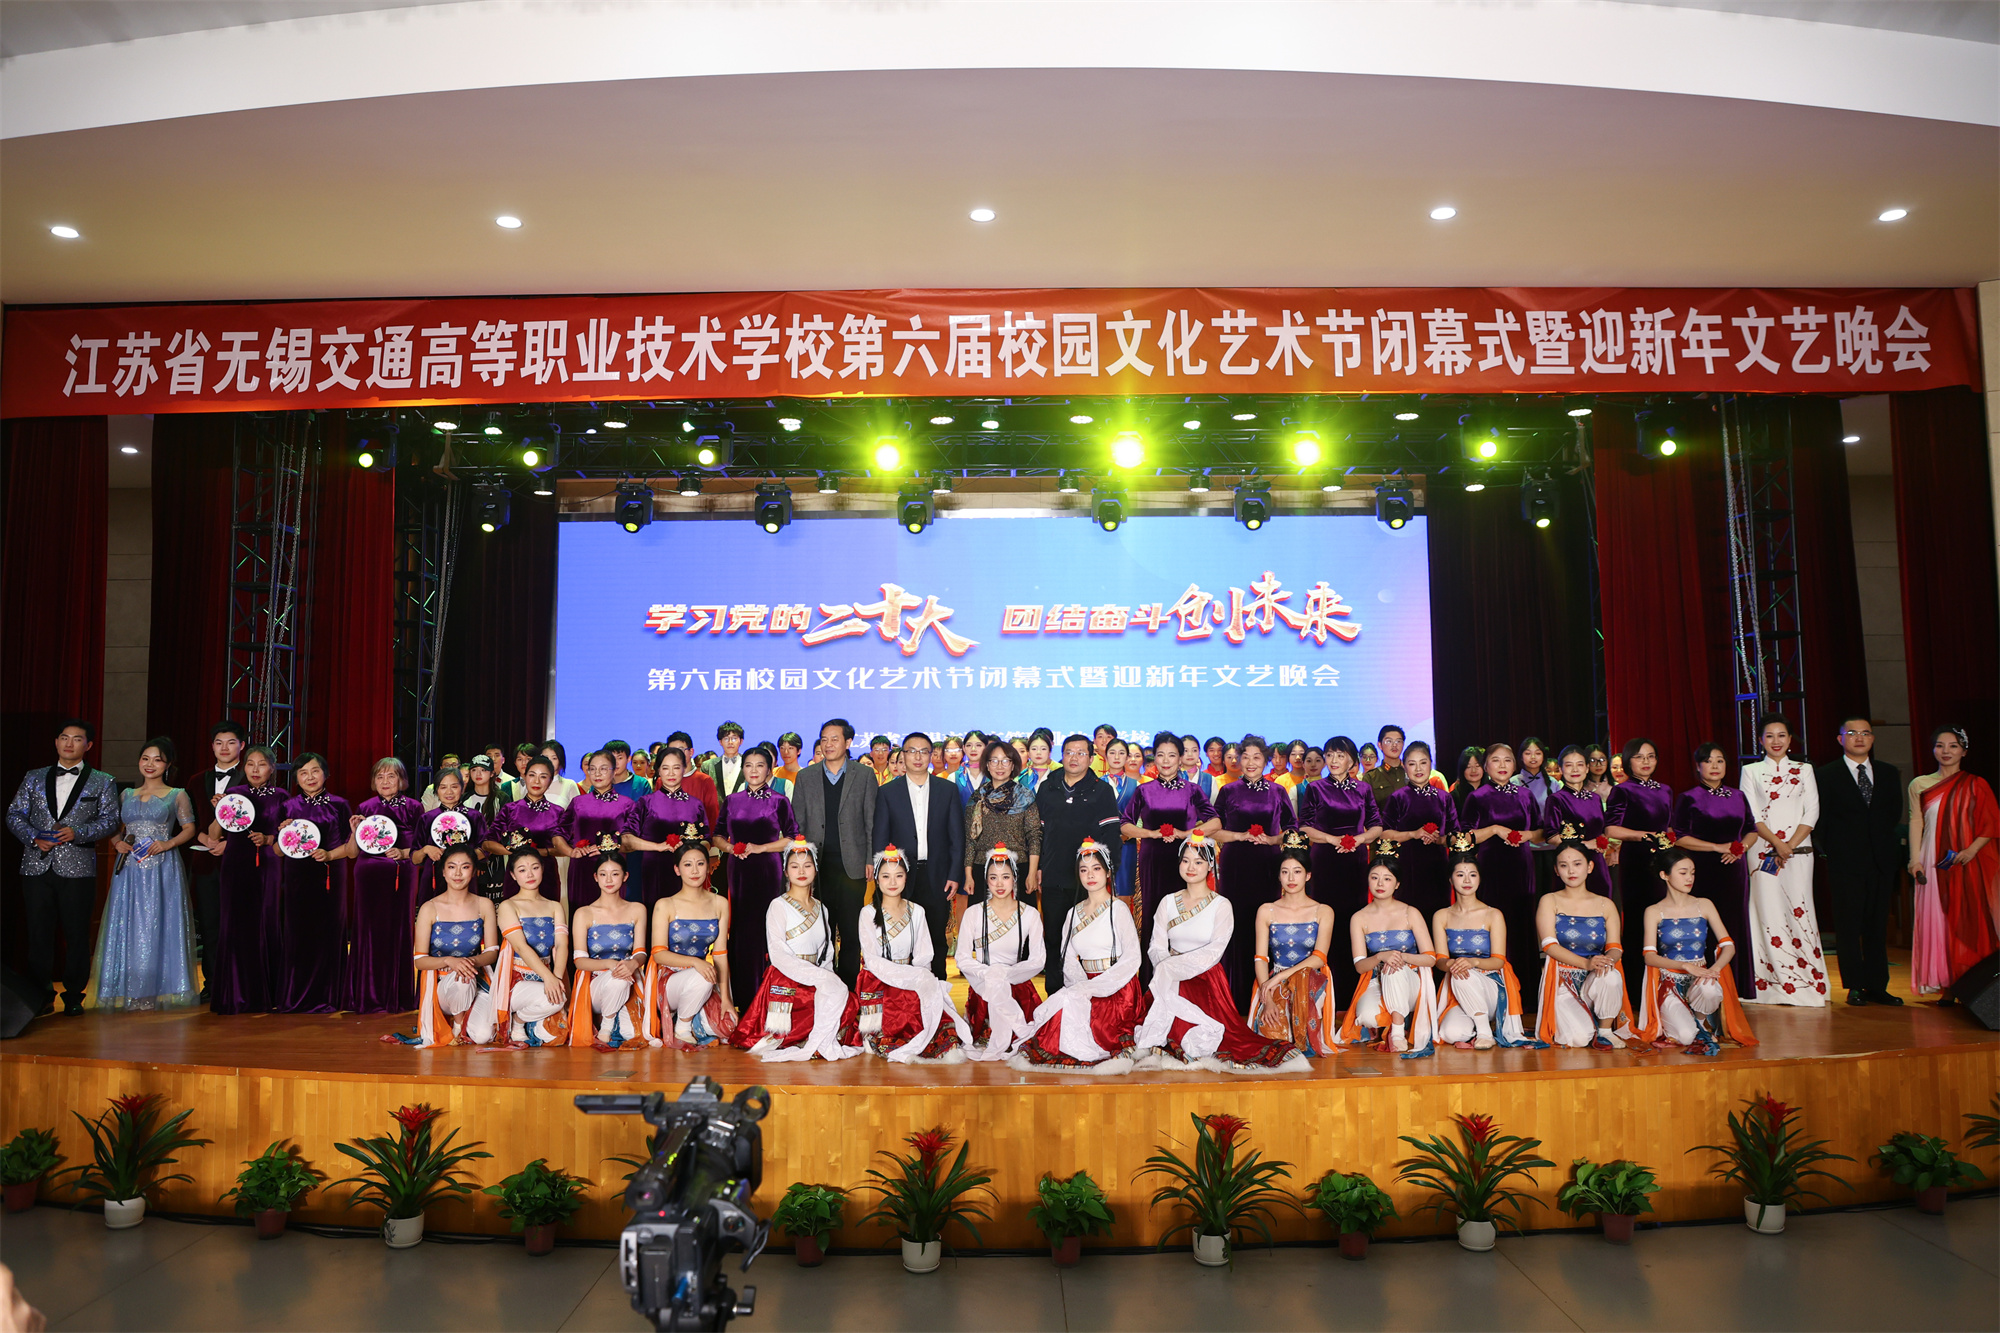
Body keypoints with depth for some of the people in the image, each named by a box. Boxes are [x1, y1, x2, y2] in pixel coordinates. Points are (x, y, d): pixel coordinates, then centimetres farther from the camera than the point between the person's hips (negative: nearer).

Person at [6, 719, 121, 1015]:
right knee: (38, 932, 4)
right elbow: (15, 815, 11)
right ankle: (40, 994, 14)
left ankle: (74, 996, 10)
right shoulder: (34, 778, 15)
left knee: (77, 934, 0)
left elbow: (109, 819, 1)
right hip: (37, 866, 2)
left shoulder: (102, 782, 9)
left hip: (77, 868, -2)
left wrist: (77, 832, -15)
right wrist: (34, 837, -7)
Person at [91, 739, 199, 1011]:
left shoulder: (177, 795, 5)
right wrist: (117, 843, -2)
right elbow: (115, 828, 19)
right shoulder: (127, 795, 14)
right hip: (130, 870, 4)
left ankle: (159, 990, 1)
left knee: (159, 926, -4)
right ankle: (128, 990, 9)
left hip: (162, 871, -3)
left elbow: (189, 828, 3)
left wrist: (168, 844, -13)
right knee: (127, 926, 2)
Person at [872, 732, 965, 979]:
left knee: (937, 940, 5)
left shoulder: (948, 791, 8)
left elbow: (957, 836, 6)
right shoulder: (888, 792, 6)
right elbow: (880, 839, 5)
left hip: (937, 877, 1)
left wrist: (955, 875, -2)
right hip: (902, 875, -1)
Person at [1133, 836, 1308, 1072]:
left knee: (1200, 1041, -28)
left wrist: (1172, 966, -19)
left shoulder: (1221, 906, 1)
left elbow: (1214, 952, -10)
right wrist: (1166, 972, -17)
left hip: (1207, 981, -2)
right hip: (1171, 982, 2)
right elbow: (1157, 948, 5)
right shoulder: (1168, 903, 13)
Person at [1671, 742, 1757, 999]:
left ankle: (1734, 987, 12)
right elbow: (1679, 837, -7)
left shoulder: (1738, 797, 13)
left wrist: (1741, 848, -3)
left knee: (1735, 927, 4)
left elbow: (1752, 830, 18)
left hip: (1734, 870, 4)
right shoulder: (1688, 798, -2)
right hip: (1703, 871, -4)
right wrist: (1718, 847, -13)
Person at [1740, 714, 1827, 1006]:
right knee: (1768, 910, -4)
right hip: (1763, 851, 0)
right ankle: (1776, 985, 0)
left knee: (1799, 909, -5)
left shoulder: (1804, 770, 12)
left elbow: (1812, 812, 4)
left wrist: (1790, 844, -8)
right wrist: (1776, 843, -12)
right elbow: (1751, 814, 1)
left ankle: (1808, 984, 0)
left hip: (1799, 850, 1)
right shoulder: (1751, 771, 9)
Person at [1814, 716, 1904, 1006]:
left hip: (1882, 860, 4)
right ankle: (1855, 986, 5)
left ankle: (1877, 986, 13)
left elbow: (1895, 813, 14)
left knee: (1878, 925, 7)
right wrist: (1826, 851, -3)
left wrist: (1886, 845, 6)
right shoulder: (1825, 775, 0)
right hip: (1845, 862, -3)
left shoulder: (1889, 773, 12)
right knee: (1849, 925, -1)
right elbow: (1818, 818, 0)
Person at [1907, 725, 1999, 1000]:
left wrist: (1971, 850, -15)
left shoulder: (1976, 784, 5)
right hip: (1935, 863, 2)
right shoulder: (1920, 785, 11)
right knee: (1938, 919, 0)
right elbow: (1915, 822, 8)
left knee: (1970, 919, -2)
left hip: (1969, 862, -2)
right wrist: (1915, 858, -3)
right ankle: (1947, 987, 4)